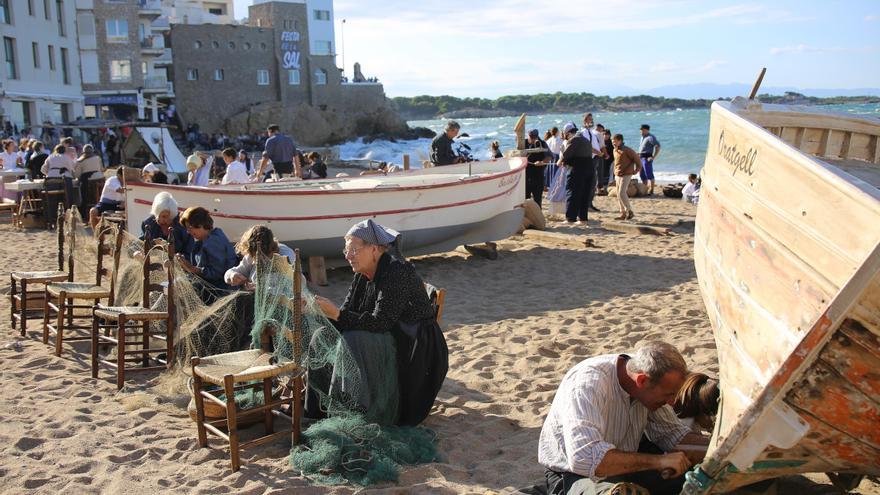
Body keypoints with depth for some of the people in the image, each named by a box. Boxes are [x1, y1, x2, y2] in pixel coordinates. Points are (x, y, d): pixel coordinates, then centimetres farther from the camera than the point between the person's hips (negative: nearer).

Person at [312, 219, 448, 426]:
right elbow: (347, 313, 3)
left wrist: (337, 314, -31)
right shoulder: (363, 275, 6)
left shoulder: (397, 272, -22)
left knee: (356, 341, -31)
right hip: (387, 341, 9)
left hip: (415, 350, -9)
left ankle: (368, 410, -20)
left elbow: (380, 322, -29)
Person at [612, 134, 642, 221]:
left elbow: (636, 158, -9)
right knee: (619, 195, 7)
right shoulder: (615, 151, 11)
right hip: (617, 175, 8)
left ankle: (630, 211, -4)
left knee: (621, 193, -16)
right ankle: (623, 213, 13)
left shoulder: (627, 150, -13)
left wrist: (637, 170, -6)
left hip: (626, 175, -8)